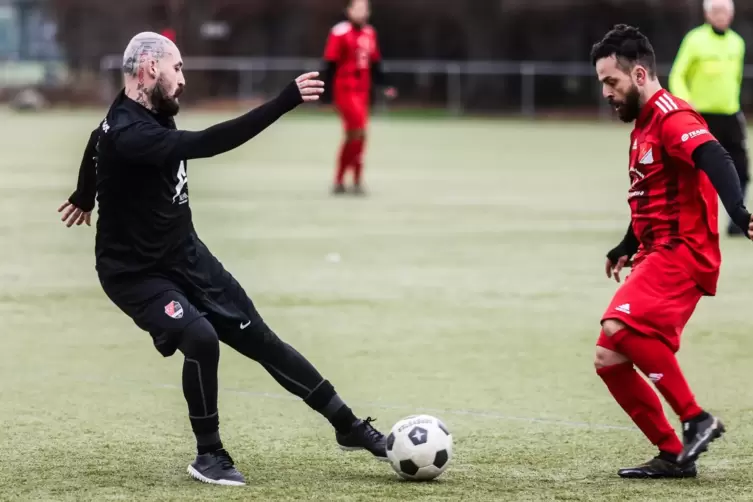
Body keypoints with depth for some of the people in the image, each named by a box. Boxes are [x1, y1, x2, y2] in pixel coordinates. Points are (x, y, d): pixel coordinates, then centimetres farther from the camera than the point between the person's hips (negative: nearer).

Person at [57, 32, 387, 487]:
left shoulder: (150, 116, 0)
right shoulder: (127, 134, -30)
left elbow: (97, 141, 22)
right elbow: (206, 144, -43)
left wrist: (86, 197, 42)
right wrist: (286, 102, -46)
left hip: (187, 256, 8)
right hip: (137, 274, -8)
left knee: (259, 339, 7)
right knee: (201, 338, -29)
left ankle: (349, 427, 14)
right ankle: (209, 455, -7)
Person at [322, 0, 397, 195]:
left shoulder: (370, 33, 12)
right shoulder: (340, 32, -10)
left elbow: (375, 64, 20)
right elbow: (330, 64, -11)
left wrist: (384, 85, 13)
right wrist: (327, 90, -13)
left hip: (362, 91, 8)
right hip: (344, 90, -8)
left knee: (352, 137, 10)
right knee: (359, 133, -15)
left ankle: (339, 182, 19)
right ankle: (357, 182, -6)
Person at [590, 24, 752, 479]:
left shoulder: (672, 117, -13)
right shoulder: (643, 124, 19)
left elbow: (715, 160, -30)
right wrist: (626, 250, 41)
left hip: (682, 252, -10)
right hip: (656, 255, 10)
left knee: (619, 327, -29)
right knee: (610, 360, 4)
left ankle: (697, 420, -19)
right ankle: (673, 455, 9)